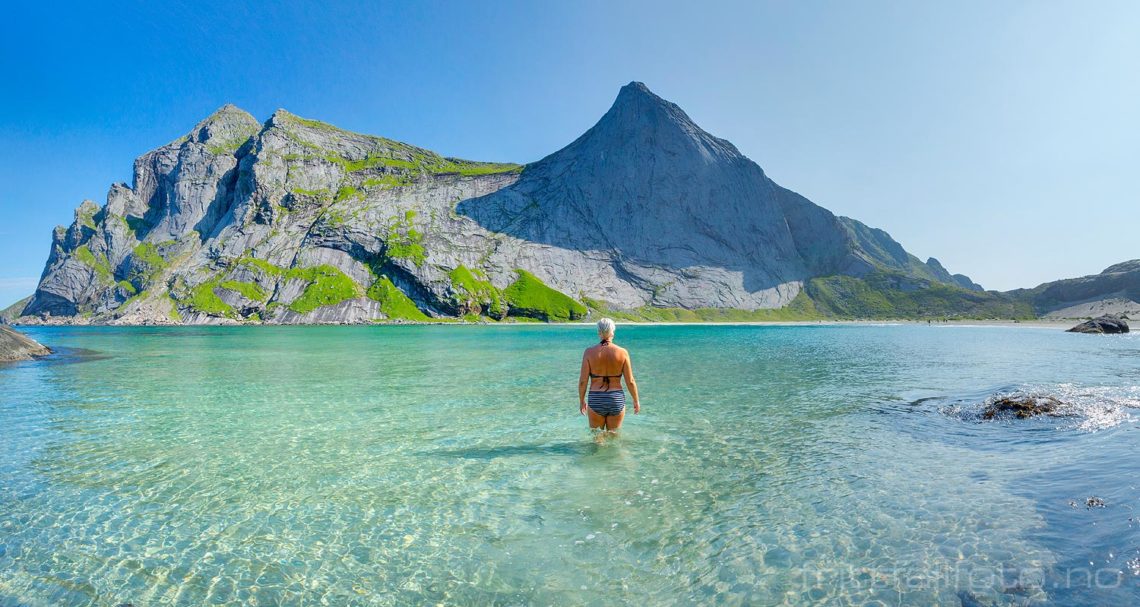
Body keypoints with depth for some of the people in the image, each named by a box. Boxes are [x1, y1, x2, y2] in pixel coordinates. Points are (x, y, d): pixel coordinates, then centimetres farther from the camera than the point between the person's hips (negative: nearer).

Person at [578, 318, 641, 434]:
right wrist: (636, 401, 11)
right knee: (614, 435, 19)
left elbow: (583, 381, -6)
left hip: (596, 400, -1)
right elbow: (630, 381, -3)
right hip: (617, 399, 1)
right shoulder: (622, 352, -5)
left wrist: (581, 401, 9)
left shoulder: (589, 352, -6)